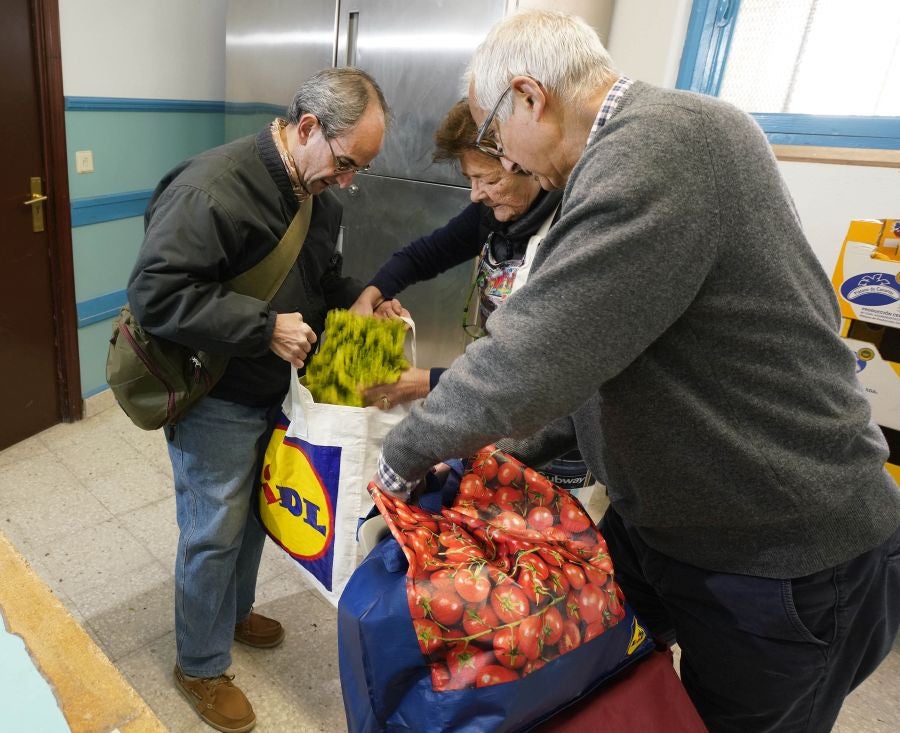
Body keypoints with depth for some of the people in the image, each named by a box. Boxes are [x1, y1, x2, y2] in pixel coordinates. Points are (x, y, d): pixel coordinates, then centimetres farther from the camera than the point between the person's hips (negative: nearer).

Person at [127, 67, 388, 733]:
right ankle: (201, 666, 32)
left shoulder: (320, 194, 2)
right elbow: (156, 293, -28)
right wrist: (266, 327, -31)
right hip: (217, 404, -8)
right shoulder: (211, 189, -26)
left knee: (254, 514, 23)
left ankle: (234, 611, 50)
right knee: (215, 534, 8)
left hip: (278, 393, 8)